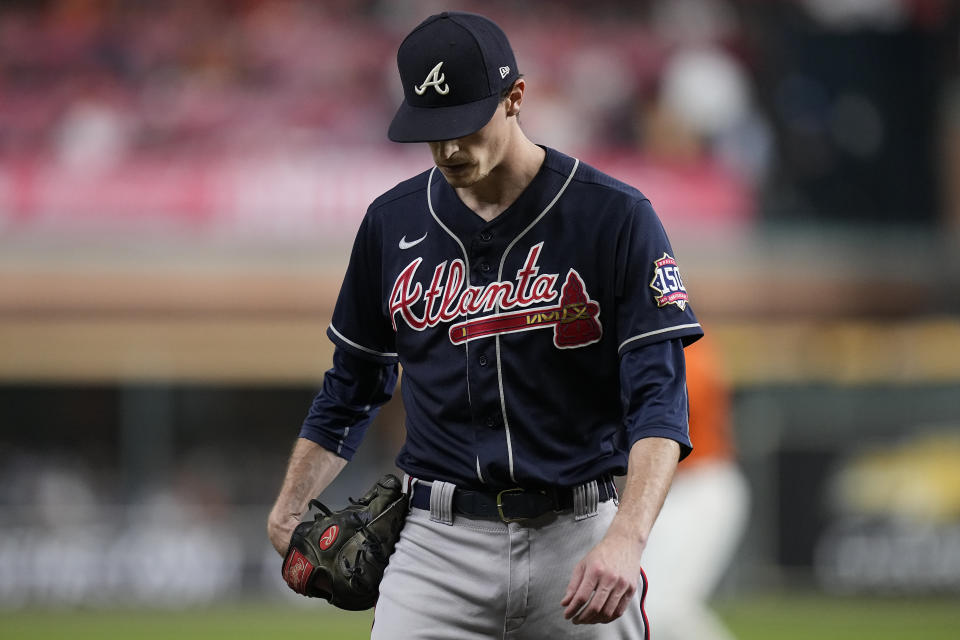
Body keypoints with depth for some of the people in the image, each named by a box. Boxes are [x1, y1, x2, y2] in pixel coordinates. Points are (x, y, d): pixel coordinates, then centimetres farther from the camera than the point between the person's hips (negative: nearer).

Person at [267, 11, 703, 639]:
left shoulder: (616, 217, -5)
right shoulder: (394, 221, 8)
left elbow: (658, 399, -11)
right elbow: (353, 383, 20)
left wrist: (625, 540, -26)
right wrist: (288, 513, 8)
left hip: (577, 537, -2)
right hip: (439, 541, 2)